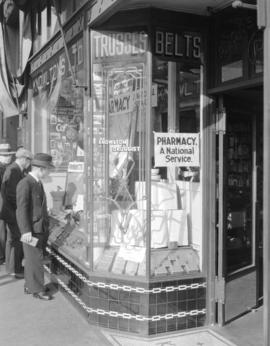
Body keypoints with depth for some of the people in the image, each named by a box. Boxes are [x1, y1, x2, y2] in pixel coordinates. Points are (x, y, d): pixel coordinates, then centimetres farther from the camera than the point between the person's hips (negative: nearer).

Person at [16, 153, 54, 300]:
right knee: (35, 259, -1)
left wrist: (47, 224, 17)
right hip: (31, 230, -8)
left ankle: (30, 286, 26)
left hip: (42, 229, 8)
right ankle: (37, 289, 9)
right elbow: (21, 209, -19)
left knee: (33, 259, 15)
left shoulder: (38, 183, 13)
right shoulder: (25, 184, -15)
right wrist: (26, 231, -22)